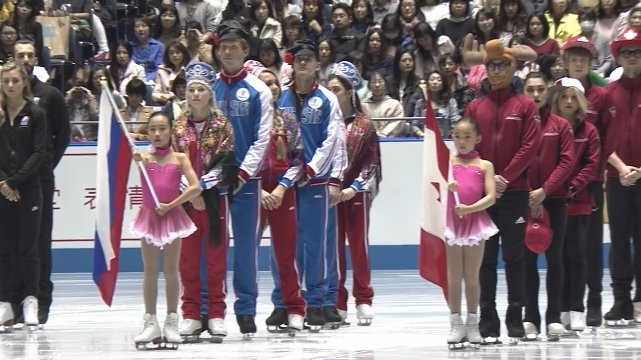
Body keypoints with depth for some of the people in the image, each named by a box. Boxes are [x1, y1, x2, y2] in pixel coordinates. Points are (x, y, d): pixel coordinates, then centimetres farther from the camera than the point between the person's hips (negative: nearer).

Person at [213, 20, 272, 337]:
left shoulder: (258, 90, 1)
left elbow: (262, 138, -1)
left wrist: (242, 173, -10)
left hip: (245, 179, -2)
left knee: (246, 245, 0)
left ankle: (246, 310, 4)